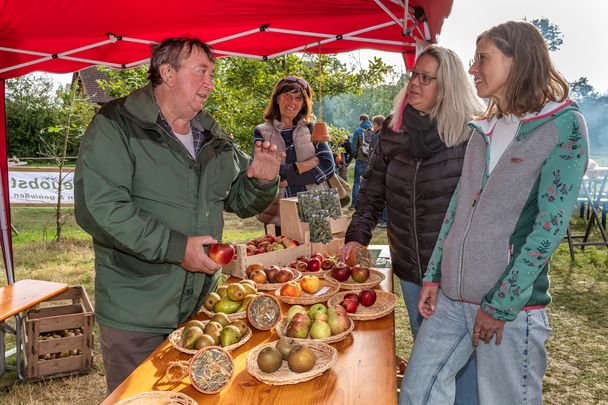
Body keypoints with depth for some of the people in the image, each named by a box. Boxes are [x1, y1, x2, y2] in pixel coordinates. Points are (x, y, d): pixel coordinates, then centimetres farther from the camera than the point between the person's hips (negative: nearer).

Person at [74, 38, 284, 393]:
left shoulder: (213, 136, 9)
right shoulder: (115, 127, -11)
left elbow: (241, 200, 16)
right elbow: (98, 209, -23)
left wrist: (263, 181, -7)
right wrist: (175, 247, -25)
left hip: (201, 306, 6)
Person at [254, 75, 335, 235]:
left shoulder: (311, 129, 9)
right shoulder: (262, 132, 4)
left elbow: (328, 165, -5)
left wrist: (288, 179, -12)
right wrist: (303, 166, -9)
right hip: (277, 218, -1)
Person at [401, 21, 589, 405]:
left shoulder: (564, 124, -8)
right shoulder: (484, 129, 11)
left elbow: (551, 223, -14)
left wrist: (501, 305, -15)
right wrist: (434, 276, 8)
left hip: (513, 303, -6)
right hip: (452, 295, 6)